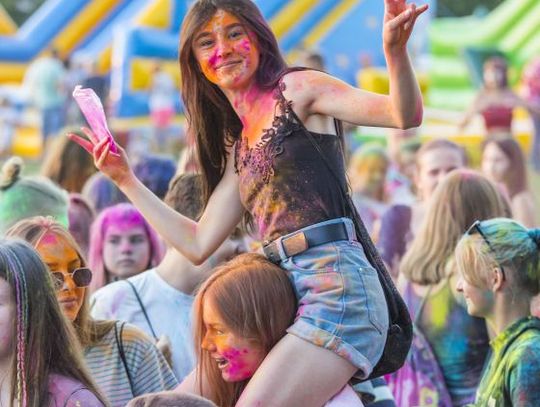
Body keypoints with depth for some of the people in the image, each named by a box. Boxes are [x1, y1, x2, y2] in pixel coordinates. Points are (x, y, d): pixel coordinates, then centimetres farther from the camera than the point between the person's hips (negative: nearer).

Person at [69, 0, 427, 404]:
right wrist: (126, 179, 26)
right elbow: (198, 243, 23)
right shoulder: (239, 148, 23)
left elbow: (406, 115, -10)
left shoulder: (296, 89, 3)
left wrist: (395, 49, -30)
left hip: (335, 284, -8)